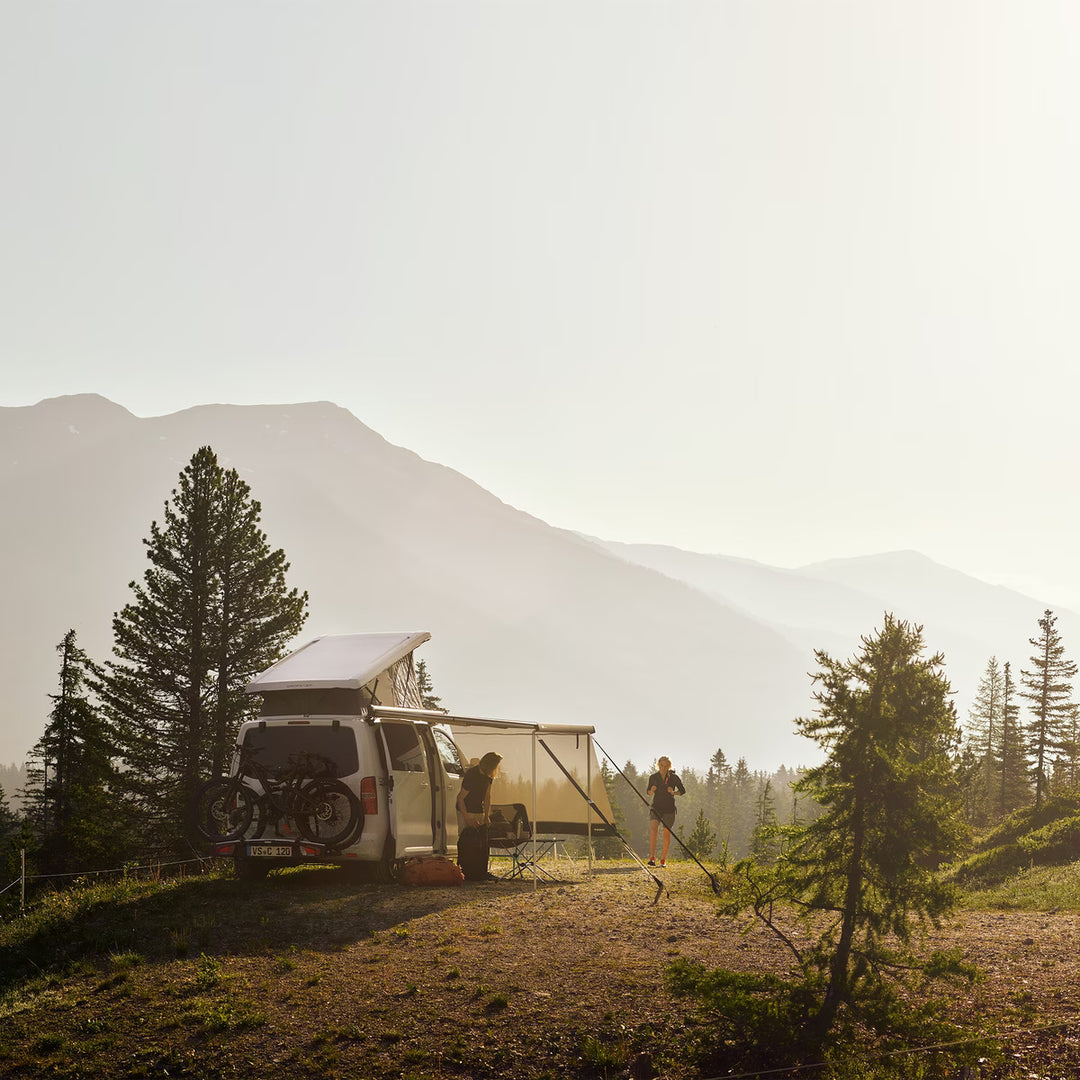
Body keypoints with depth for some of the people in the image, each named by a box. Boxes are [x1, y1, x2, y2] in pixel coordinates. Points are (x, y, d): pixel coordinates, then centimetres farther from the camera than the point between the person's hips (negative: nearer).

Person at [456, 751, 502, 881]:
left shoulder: (487, 776, 1)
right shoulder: (471, 775, -24)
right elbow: (460, 798, -19)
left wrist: (487, 816, 5)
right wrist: (467, 818, -22)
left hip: (480, 813, 8)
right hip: (466, 812, -8)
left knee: (484, 845, 7)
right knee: (468, 844, -12)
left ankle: (481, 873, 14)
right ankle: (466, 874, -8)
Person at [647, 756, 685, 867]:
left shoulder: (673, 778, -1)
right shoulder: (653, 777, 3)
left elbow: (683, 791, 7)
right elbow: (649, 792, 13)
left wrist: (673, 793, -12)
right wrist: (652, 791, -11)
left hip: (669, 809, 0)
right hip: (656, 807, 0)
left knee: (667, 834, 2)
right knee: (653, 829, -22)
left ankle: (663, 860, 16)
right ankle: (652, 857, -24)